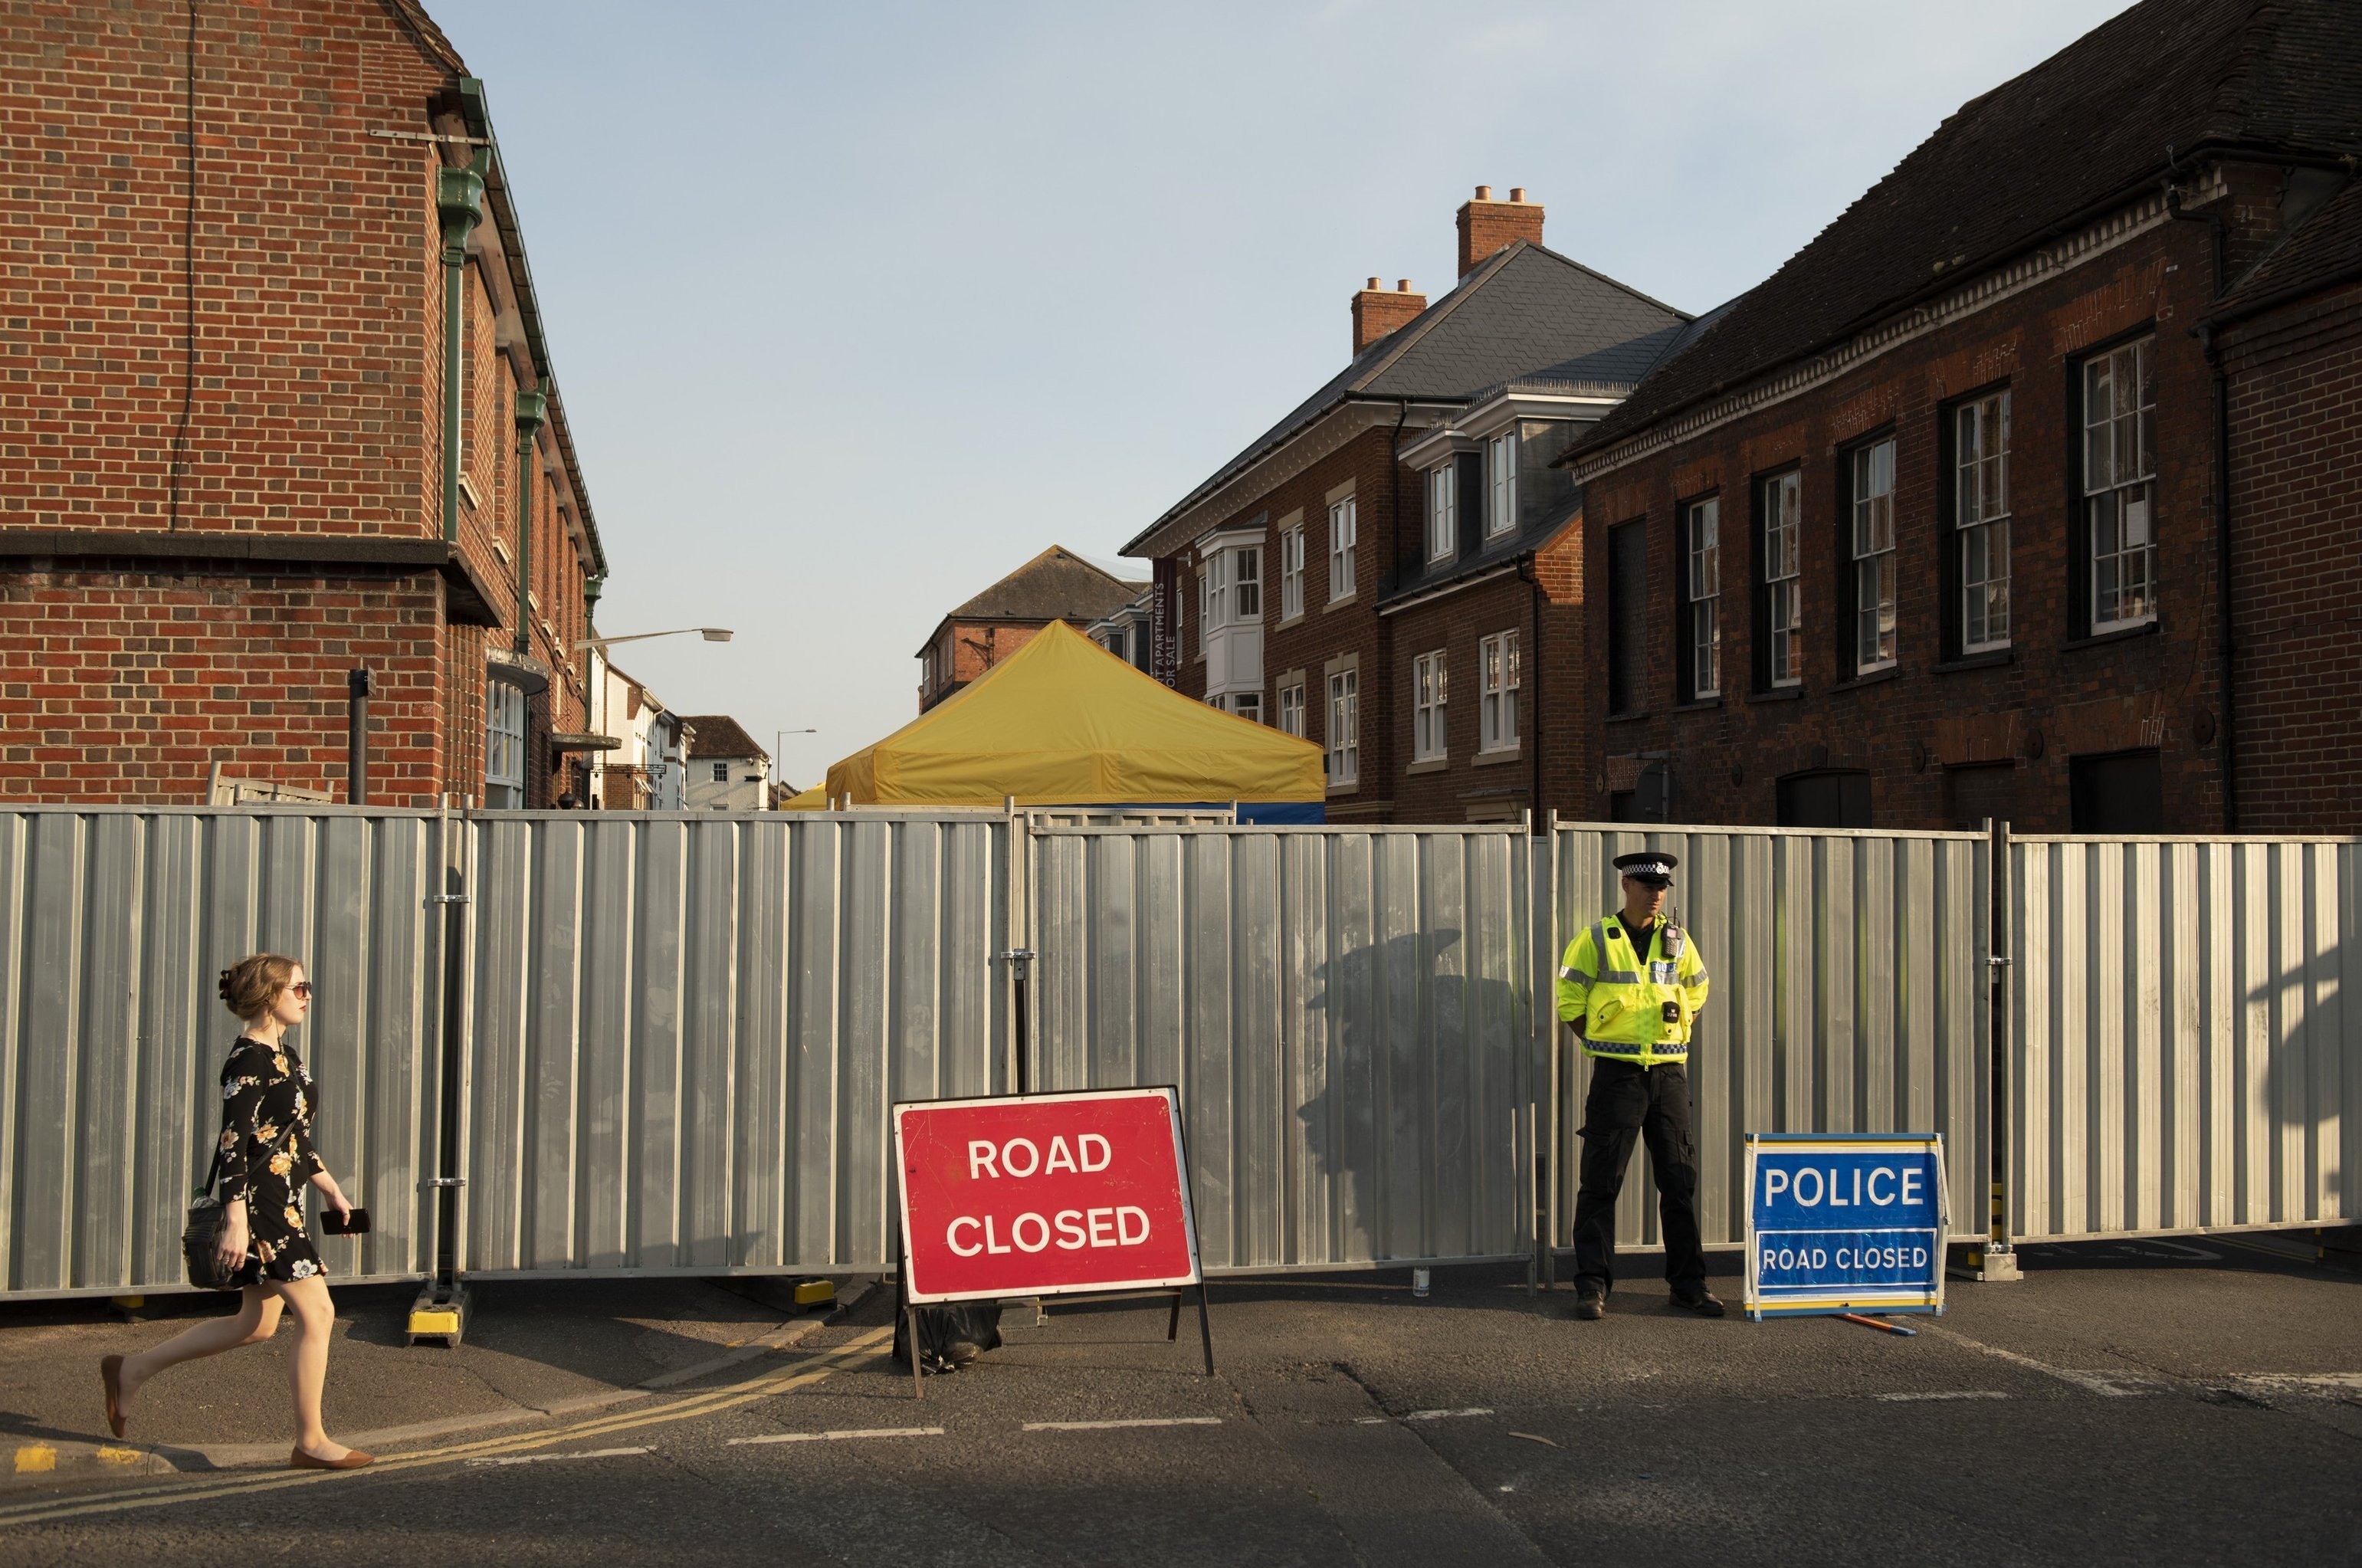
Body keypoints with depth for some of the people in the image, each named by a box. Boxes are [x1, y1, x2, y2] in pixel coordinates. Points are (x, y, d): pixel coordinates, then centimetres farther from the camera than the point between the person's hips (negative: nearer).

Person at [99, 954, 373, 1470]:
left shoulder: (285, 1056, 15)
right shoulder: (249, 1061, -14)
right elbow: (233, 1142, -20)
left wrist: (331, 1188, 24)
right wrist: (236, 1220, -24)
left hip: (283, 1204, 10)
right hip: (260, 1205, -10)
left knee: (255, 1324, 15)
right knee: (317, 1312, -7)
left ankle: (132, 1369, 27)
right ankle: (310, 1442, 2)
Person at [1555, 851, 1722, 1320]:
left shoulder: (1677, 940, 9)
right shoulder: (1596, 939, -2)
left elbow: (1696, 993, 22)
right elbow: (1569, 999, 2)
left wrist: (1676, 1042, 12)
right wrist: (1602, 1045, 0)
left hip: (1669, 1073, 4)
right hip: (1617, 1075, -4)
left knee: (1681, 1180, 7)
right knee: (1600, 1182, -3)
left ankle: (1688, 1282, 16)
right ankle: (1592, 1284, 3)